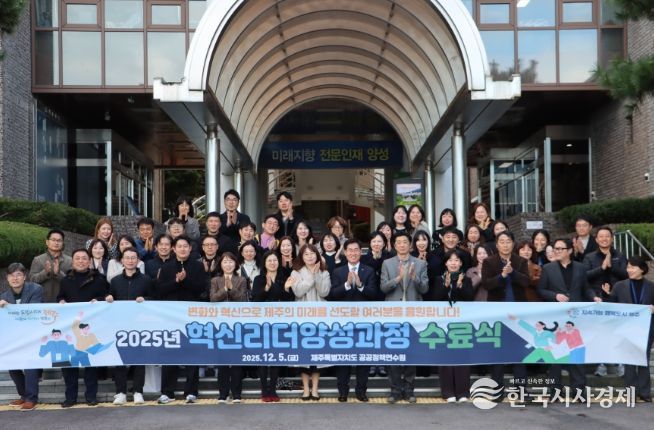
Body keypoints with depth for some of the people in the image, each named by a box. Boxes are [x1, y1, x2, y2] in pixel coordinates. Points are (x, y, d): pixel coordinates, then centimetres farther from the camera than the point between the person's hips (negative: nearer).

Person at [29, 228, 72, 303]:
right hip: (42, 302, 0)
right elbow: (32, 279, -2)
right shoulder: (37, 260, 6)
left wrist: (58, 273, -21)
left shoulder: (69, 261, 3)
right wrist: (45, 272, -18)